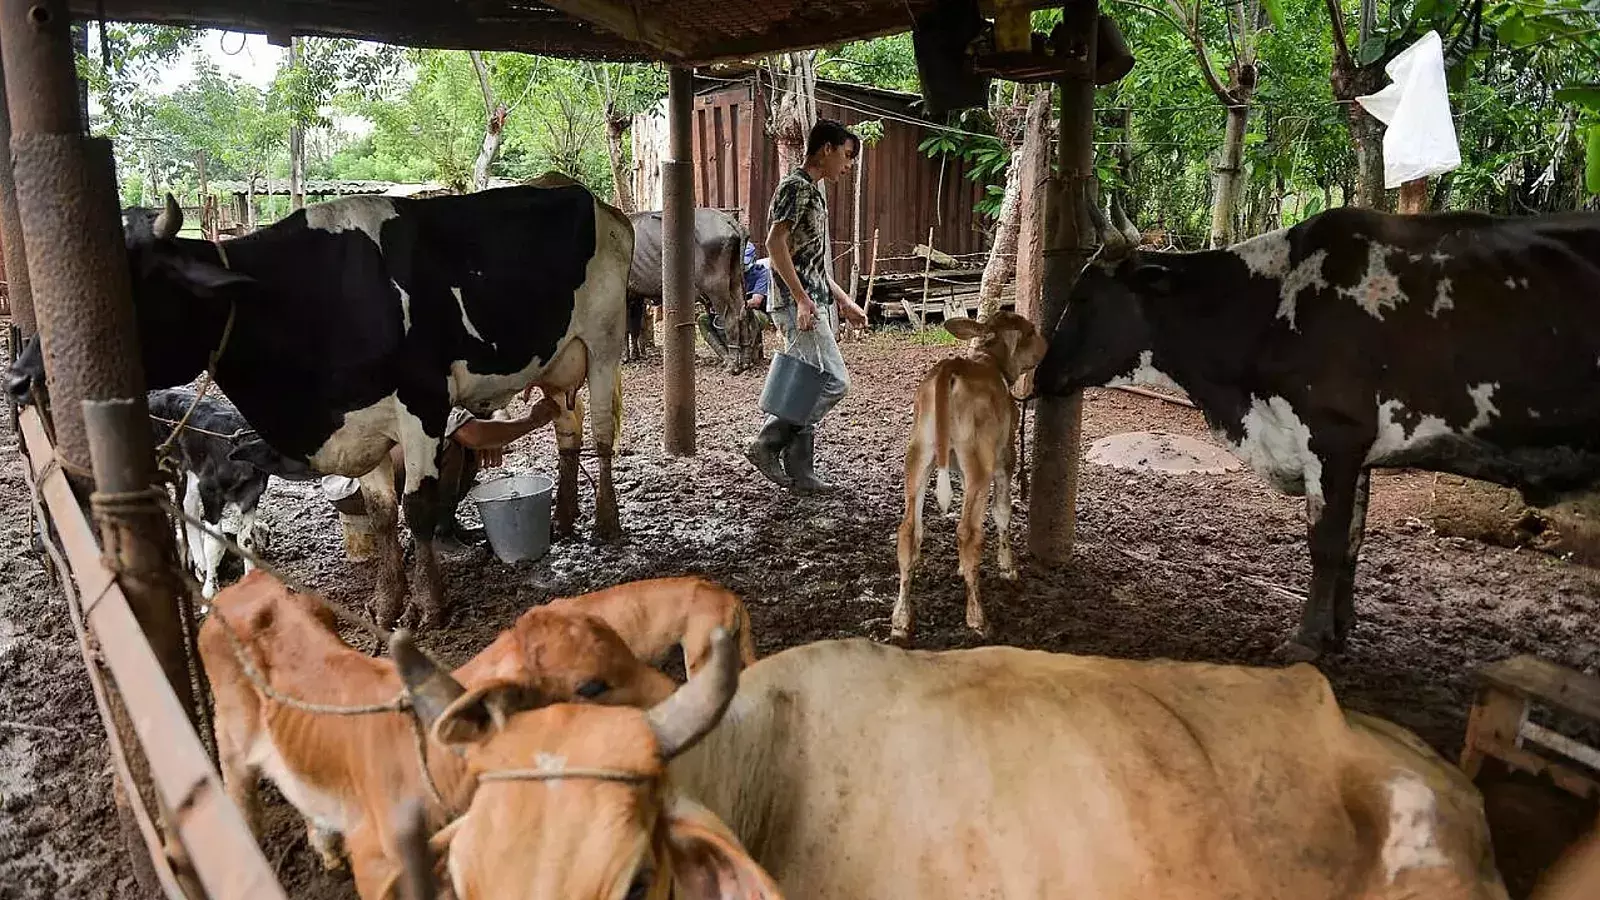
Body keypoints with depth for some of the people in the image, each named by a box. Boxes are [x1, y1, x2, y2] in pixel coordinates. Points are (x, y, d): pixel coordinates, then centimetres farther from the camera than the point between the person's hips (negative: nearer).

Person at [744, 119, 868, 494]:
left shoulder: (814, 190, 21)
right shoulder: (796, 186, -9)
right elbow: (775, 243, -20)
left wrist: (843, 300, 22)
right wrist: (801, 299, -24)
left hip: (814, 305, 10)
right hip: (798, 305, -10)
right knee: (834, 381, -12)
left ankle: (800, 473, 12)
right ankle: (767, 444, -4)